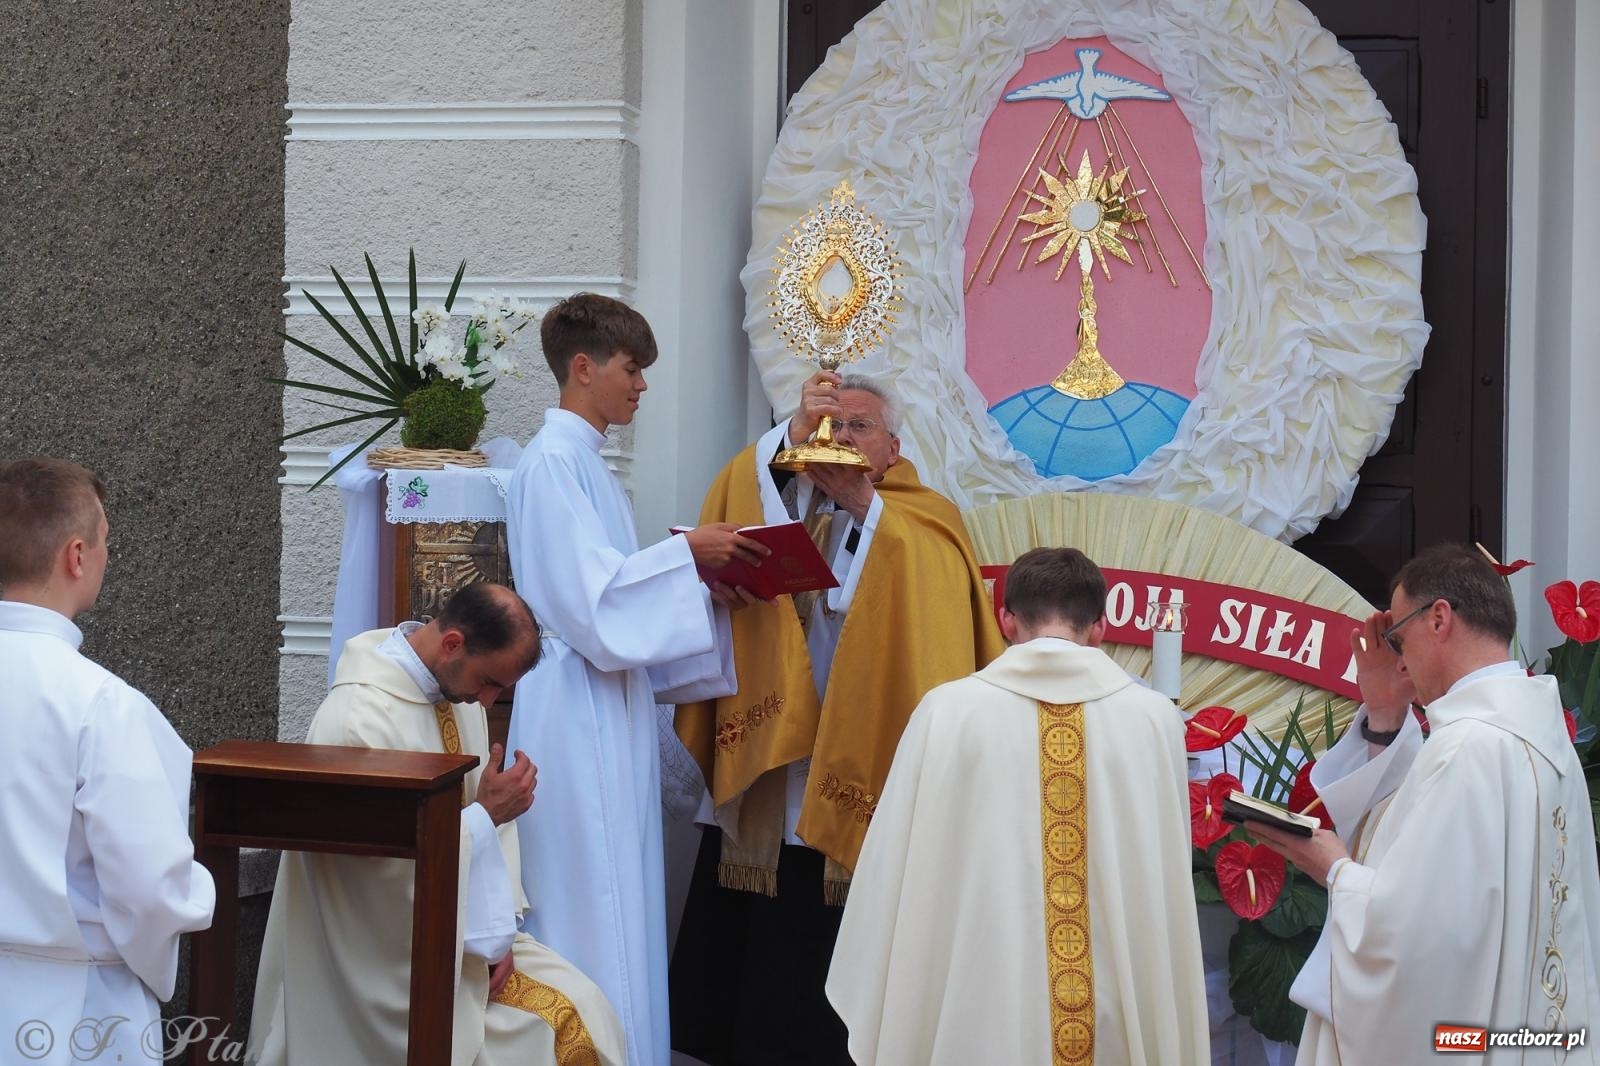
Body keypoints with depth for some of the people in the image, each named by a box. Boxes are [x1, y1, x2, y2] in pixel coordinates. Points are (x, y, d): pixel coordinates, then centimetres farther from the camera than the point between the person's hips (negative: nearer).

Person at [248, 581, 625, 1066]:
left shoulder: (457, 682, 1)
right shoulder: (361, 719, -25)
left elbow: (484, 815, 5)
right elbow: (389, 866, -23)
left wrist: (495, 931, -5)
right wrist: (486, 814, -18)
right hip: (389, 960, -7)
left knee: (581, 1013, -5)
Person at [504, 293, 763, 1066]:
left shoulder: (587, 464, 16)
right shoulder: (553, 462, -13)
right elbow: (589, 594, -20)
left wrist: (705, 593, 6)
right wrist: (686, 553, -14)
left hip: (612, 712, 10)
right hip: (576, 714, -10)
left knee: (621, 906, 11)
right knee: (592, 910, -6)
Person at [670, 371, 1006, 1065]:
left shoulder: (923, 525, 5)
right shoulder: (783, 496, 15)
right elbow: (732, 516, -7)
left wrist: (864, 503, -23)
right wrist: (794, 433, -16)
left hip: (854, 781, -4)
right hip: (765, 751, 4)